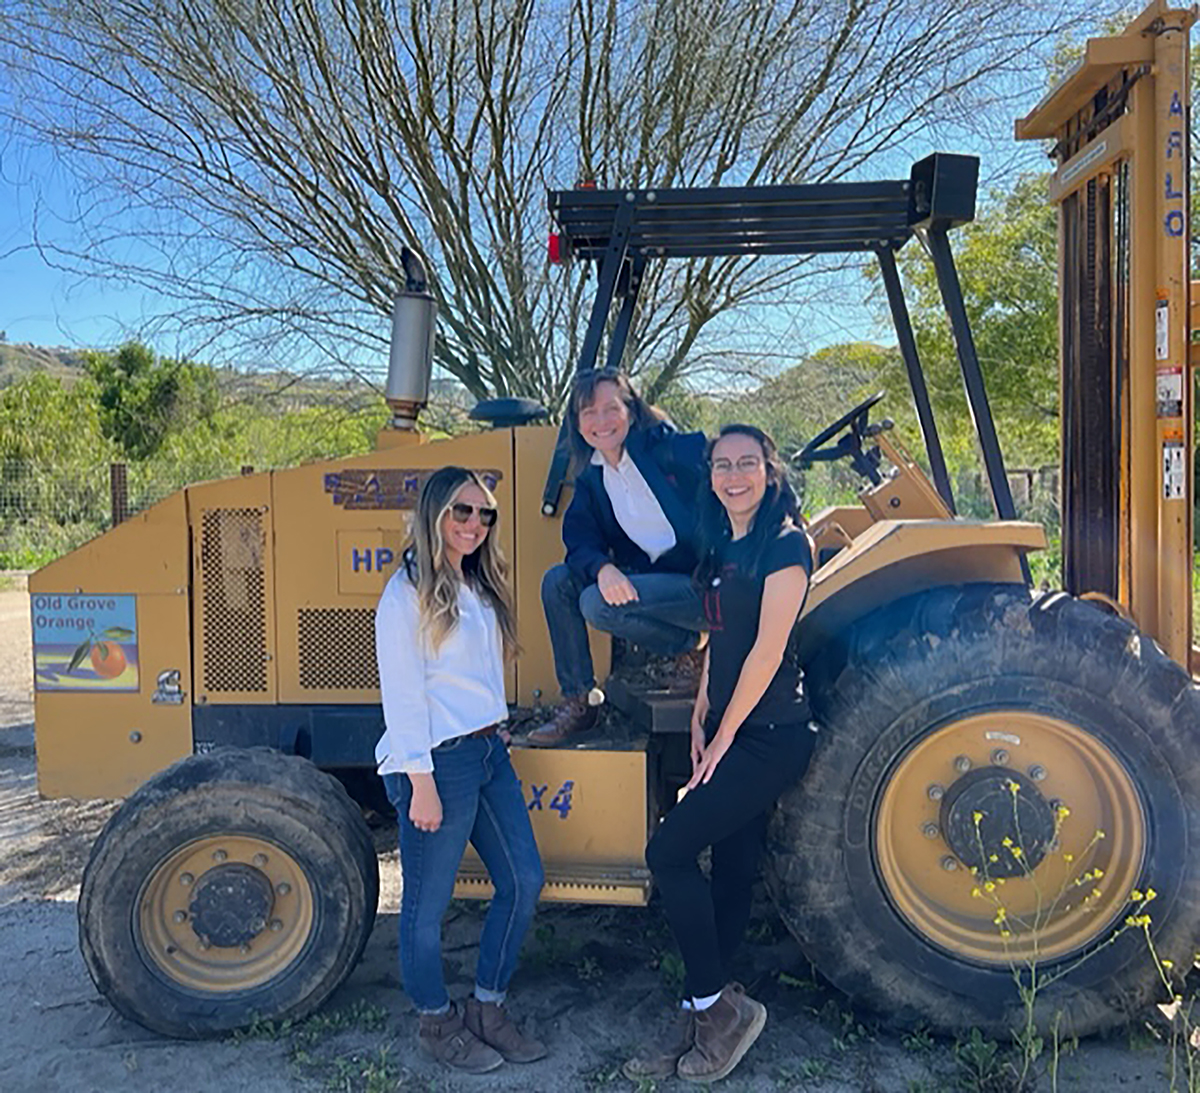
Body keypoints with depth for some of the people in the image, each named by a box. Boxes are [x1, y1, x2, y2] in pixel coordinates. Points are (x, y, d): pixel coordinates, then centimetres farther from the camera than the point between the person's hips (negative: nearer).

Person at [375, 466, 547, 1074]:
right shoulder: (408, 593, -12)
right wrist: (420, 783, -17)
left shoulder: (479, 586, 13)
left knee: (522, 881, 12)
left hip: (489, 753, 9)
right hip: (437, 761, -9)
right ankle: (436, 1024, 28)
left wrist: (497, 731, 13)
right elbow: (401, 693, -15)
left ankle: (487, 1010, 29)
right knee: (428, 903, 7)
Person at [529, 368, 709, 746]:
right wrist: (603, 569, -23)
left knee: (596, 604, -24)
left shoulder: (677, 448, -6)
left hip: (704, 585, -7)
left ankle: (693, 643, -4)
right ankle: (577, 703, -1)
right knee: (557, 581, -5)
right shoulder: (590, 481, 11)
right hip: (650, 582, 7)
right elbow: (580, 543, 0)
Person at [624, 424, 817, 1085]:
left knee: (669, 851, -11)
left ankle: (717, 1006, 5)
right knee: (730, 870, 13)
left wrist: (724, 736, -12)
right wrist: (701, 715, 8)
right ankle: (702, 1017, 24)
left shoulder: (784, 545, -13)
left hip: (768, 734, -8)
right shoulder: (722, 546, 12)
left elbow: (767, 649, -17)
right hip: (732, 733, 8)